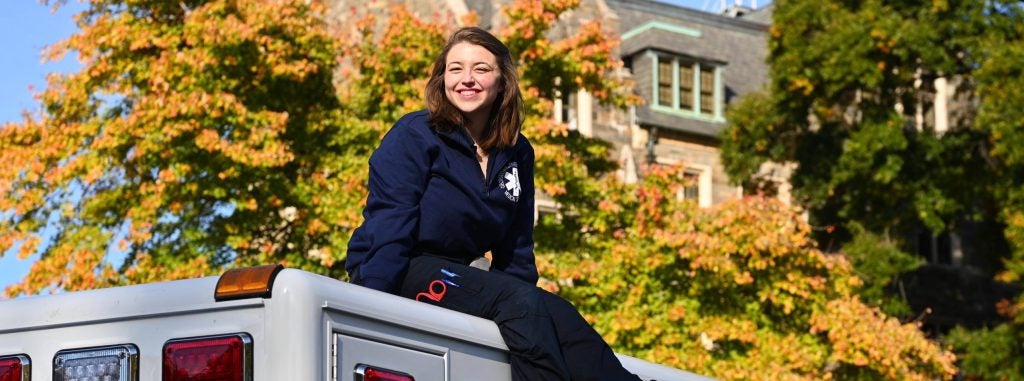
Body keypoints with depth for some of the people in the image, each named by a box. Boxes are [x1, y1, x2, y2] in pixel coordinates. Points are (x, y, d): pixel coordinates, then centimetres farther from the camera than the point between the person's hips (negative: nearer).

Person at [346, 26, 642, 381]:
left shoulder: (516, 153, 9)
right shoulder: (413, 136, -9)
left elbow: (516, 250, 15)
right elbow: (388, 231, -15)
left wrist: (532, 311, 3)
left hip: (458, 277, 6)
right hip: (399, 272, -6)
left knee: (560, 316, -19)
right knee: (519, 300, -28)